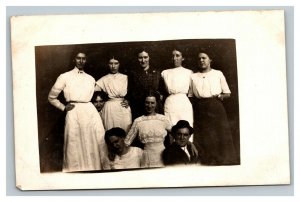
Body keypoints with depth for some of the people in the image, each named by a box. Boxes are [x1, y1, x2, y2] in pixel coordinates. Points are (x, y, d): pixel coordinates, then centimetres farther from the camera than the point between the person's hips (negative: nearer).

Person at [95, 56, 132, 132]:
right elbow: (93, 88, 1)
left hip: (123, 107, 1)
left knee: (125, 131, -7)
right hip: (110, 107, 0)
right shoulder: (105, 79, 9)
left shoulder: (125, 77, 12)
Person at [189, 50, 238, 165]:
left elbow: (227, 94, 10)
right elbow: (190, 96, 11)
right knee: (202, 139, -3)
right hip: (200, 110, 1)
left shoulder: (218, 74, 10)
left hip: (216, 108, -1)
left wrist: (219, 96, -8)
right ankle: (204, 162, 3)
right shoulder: (193, 76, 14)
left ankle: (223, 161, 0)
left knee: (220, 137, -6)